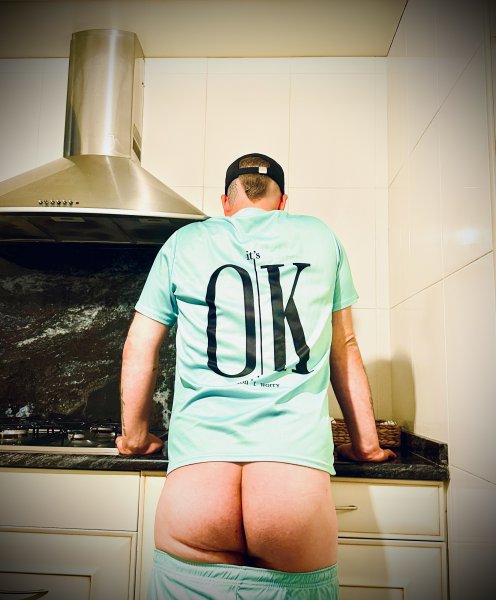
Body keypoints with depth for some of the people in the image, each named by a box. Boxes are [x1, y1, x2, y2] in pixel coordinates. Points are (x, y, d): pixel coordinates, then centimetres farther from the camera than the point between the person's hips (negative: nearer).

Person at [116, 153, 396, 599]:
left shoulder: (183, 243, 16)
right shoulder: (321, 238, 18)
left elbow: (139, 349, 20)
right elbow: (345, 350, 23)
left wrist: (135, 437, 33)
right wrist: (366, 444, 32)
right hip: (298, 456, 1)